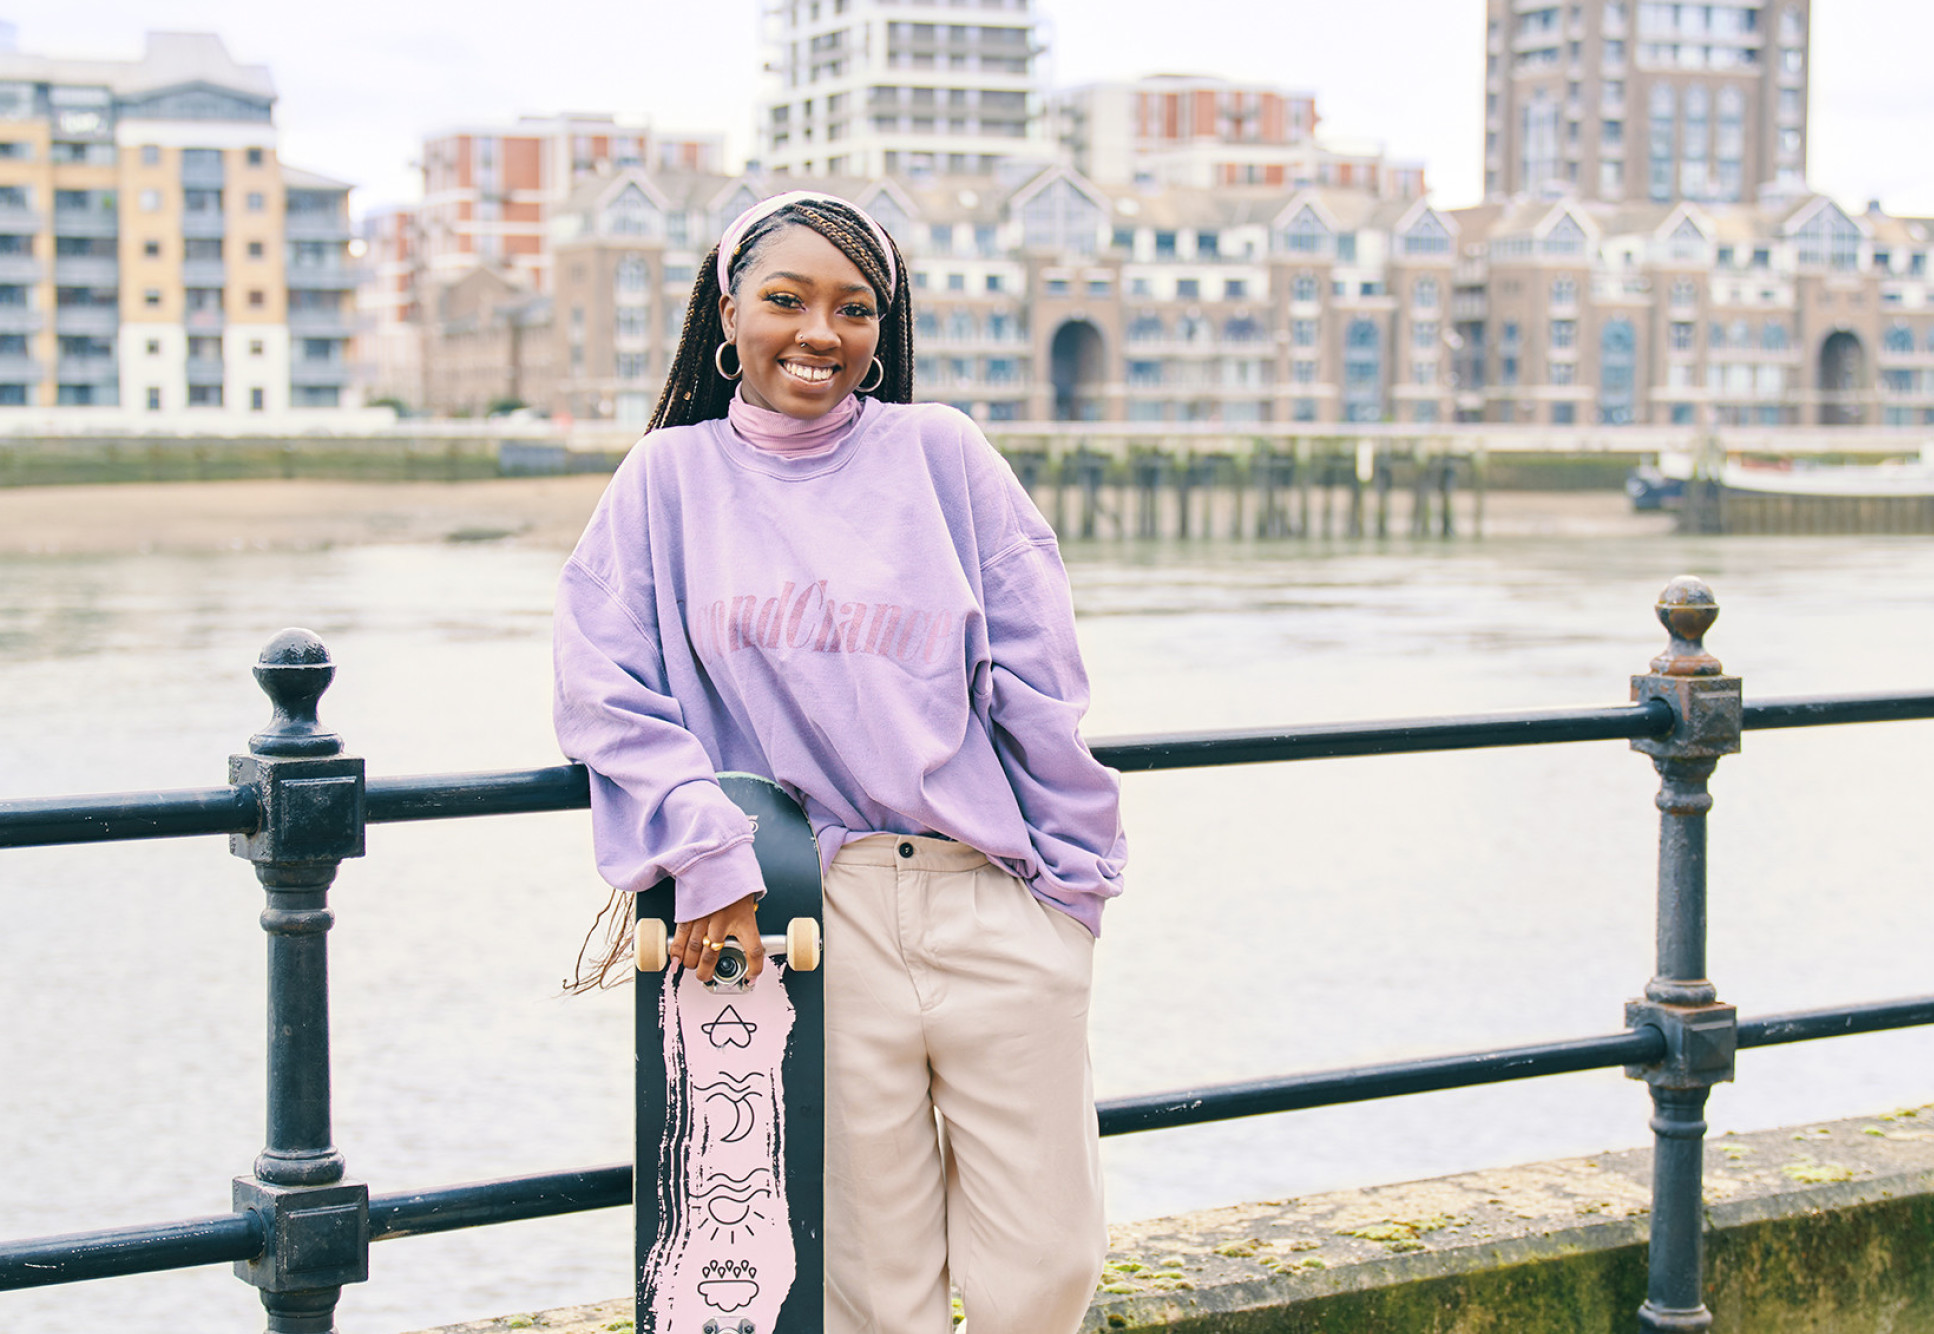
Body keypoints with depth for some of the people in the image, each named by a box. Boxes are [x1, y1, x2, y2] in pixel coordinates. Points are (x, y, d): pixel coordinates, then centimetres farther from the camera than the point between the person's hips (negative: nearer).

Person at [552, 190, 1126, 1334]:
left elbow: (1037, 683, 8)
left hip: (996, 905, 1)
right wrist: (704, 846, -12)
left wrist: (1075, 872, 5)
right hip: (812, 915, -1)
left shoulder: (942, 454, 9)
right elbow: (606, 691, 1)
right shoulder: (671, 477, 9)